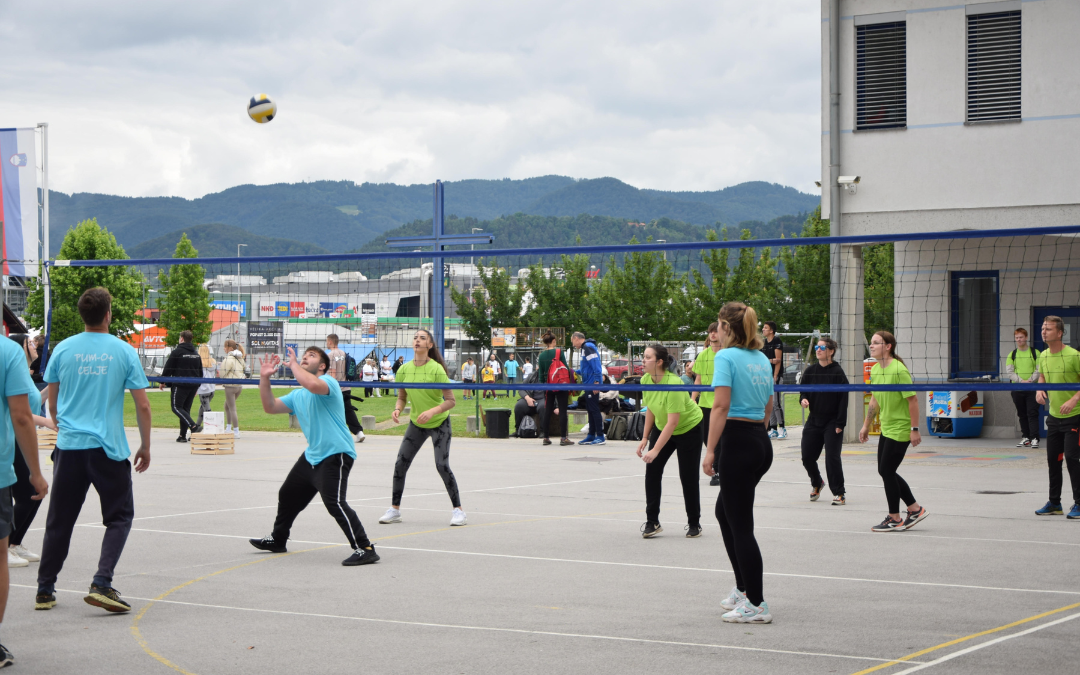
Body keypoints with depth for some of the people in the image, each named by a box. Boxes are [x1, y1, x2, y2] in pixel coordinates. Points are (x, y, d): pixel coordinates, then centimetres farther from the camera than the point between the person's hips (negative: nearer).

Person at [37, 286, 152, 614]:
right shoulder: (124, 351, -3)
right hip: (109, 449, -2)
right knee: (120, 516, 9)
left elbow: (52, 405, 10)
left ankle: (45, 590, 15)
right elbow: (142, 405, -2)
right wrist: (145, 447, 10)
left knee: (59, 520, 12)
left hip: (69, 447, 2)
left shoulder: (63, 349, 2)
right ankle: (101, 584, -6)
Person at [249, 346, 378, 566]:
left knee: (334, 502, -25)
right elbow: (270, 407, 14)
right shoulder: (297, 395, 16)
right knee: (288, 495, 24)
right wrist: (264, 378, 3)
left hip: (335, 455, -10)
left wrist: (293, 364, -19)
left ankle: (365, 549, -24)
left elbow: (313, 385, -34)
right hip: (312, 456, 10)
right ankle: (277, 540, 46)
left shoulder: (328, 382, -11)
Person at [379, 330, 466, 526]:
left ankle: (458, 510, -3)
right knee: (400, 464, -2)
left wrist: (433, 411, -34)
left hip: (439, 423, -5)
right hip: (416, 423, 5)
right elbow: (402, 398, 6)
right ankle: (394, 509, 11)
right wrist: (397, 409, -15)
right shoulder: (404, 369, -5)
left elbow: (451, 401, -18)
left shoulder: (436, 369, -20)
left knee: (442, 465, -15)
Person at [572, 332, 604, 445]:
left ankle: (600, 436, -6)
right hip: (588, 385, 10)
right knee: (591, 410, 13)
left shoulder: (588, 347, -13)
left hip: (592, 385, -10)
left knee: (594, 410, -8)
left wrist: (596, 381, -25)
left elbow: (595, 365, -21)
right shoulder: (585, 348, 18)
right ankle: (591, 436, 19)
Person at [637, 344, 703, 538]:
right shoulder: (645, 380, -12)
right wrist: (645, 438, 1)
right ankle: (652, 522, -1)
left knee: (688, 477, -2)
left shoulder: (674, 384, -33)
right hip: (661, 427, 6)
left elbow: (673, 422, -34)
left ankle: (694, 524, 15)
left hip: (689, 429, -6)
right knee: (652, 470, -7)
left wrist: (655, 450, -36)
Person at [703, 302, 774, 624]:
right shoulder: (762, 359, 13)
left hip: (736, 441, -9)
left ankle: (756, 604, -1)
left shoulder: (726, 357, -10)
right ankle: (743, 588, 28)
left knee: (740, 524, -3)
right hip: (762, 442, 9)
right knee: (725, 510, 24)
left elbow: (721, 406, -19)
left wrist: (710, 450, -20)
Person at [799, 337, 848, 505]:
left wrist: (840, 424, -14)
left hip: (832, 422, -5)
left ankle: (839, 494, -1)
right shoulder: (810, 371, 6)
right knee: (807, 457, 6)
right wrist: (803, 399, -10)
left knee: (832, 458, -10)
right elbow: (803, 390, 15)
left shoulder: (837, 373, -9)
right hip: (814, 420, 5)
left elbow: (843, 399, -10)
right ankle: (816, 483, 34)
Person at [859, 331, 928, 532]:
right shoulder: (875, 370, 7)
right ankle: (915, 509, 23)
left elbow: (913, 400, -18)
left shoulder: (898, 370, -19)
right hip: (886, 428, 9)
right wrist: (866, 425, 20)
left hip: (900, 429, -9)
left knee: (887, 471, -5)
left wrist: (914, 429, -18)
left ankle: (895, 519, 7)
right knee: (885, 471, 11)